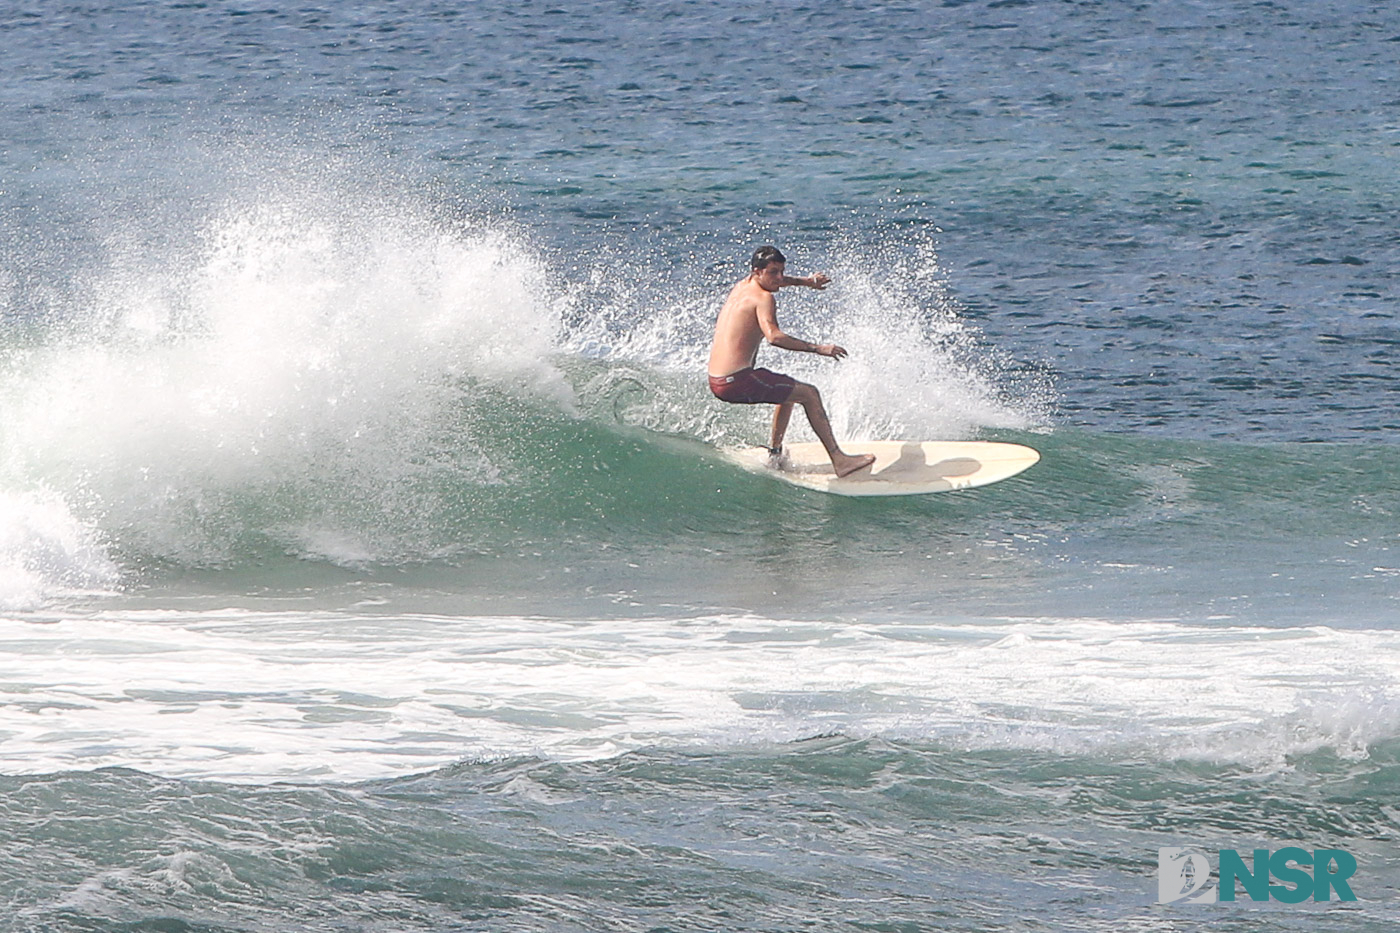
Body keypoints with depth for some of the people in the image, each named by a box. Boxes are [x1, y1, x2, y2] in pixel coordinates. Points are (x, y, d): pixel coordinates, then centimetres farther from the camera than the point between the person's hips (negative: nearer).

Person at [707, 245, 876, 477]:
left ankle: (775, 452, 35)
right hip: (738, 381, -9)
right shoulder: (764, 298, -12)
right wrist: (818, 348, -28)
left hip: (716, 381, 9)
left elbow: (777, 280, 39)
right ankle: (839, 460, -6)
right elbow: (773, 336, -29)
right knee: (809, 394, -1)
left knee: (789, 390, 32)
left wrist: (806, 282, 41)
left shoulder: (742, 286, 16)